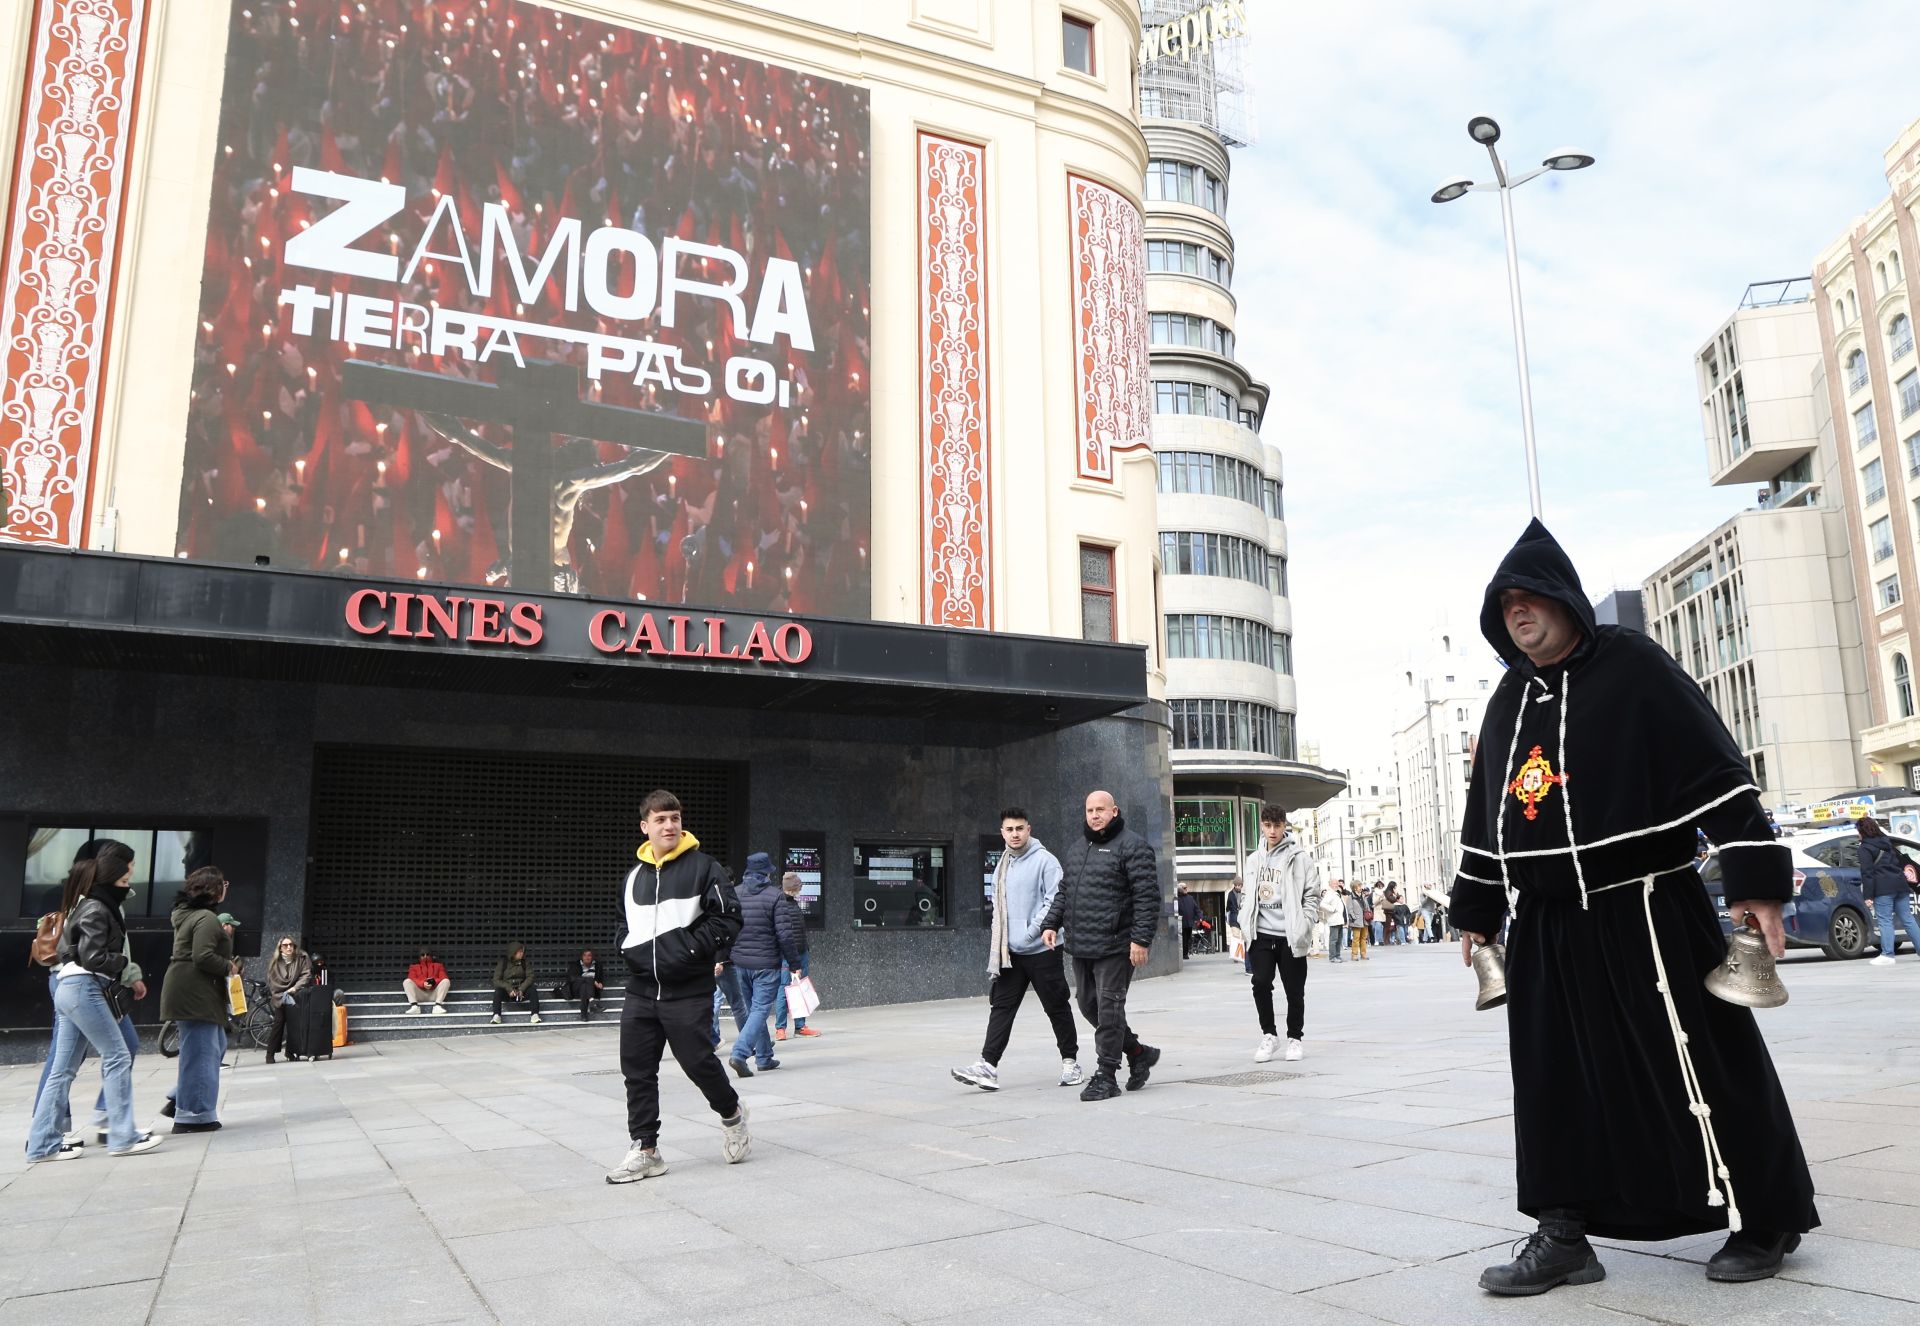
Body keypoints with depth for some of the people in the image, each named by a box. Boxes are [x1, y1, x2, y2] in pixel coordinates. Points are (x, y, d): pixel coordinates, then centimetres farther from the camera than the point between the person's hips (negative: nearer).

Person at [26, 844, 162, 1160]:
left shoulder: (88, 906, 19)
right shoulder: (96, 911, -11)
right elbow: (93, 958, -18)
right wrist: (122, 961, 0)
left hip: (69, 989, 10)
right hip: (85, 989, -10)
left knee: (63, 1069, 9)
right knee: (117, 1057, -7)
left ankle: (43, 1142, 11)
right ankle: (122, 1137, -6)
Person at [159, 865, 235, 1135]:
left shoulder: (187, 913, 17)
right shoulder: (207, 918, -16)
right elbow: (203, 957, -25)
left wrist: (223, 935, 12)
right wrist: (229, 967, -11)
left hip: (192, 993, 11)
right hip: (195, 994, -11)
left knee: (216, 1045, 17)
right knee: (201, 1052, -5)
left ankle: (178, 1101, 18)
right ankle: (193, 1115, -1)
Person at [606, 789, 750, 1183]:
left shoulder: (703, 867, -5)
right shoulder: (634, 876, 13)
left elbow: (727, 917, -9)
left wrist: (692, 949, -15)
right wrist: (630, 948, 6)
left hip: (688, 991, -5)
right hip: (641, 990, 6)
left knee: (697, 1061, -2)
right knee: (637, 1070, 5)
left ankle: (731, 1111, 27)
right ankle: (644, 1149, 14)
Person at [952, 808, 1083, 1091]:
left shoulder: (1045, 860, -8)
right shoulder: (1002, 866, 15)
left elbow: (1055, 900, -14)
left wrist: (1033, 931, -18)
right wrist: (997, 939, 12)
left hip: (1041, 950, -6)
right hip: (1010, 951, 6)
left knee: (1057, 1007, 5)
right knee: (1001, 1006, 0)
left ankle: (1070, 1062, 18)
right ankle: (988, 1065, -3)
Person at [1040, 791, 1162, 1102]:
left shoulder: (1132, 846, -7)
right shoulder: (1078, 848, 18)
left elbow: (1147, 896, -13)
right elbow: (1063, 891, 23)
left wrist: (1141, 939, -19)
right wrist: (1051, 924, 11)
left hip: (1114, 947, -8)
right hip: (1080, 947, 8)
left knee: (1109, 1009, -5)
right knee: (1089, 1005, 13)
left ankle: (1106, 1077, 5)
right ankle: (1138, 1052, 30)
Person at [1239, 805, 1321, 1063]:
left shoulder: (1300, 857, -3)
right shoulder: (1254, 859, 12)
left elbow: (1312, 895, -3)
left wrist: (1303, 926, -12)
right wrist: (1244, 923, 8)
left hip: (1289, 935, -3)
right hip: (1261, 934, 3)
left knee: (1294, 989, 4)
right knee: (1261, 983, -5)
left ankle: (1295, 1038, 20)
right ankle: (1269, 1035, 11)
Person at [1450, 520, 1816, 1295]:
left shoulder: (1632, 667, -6)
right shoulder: (1507, 700, 12)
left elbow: (1718, 773, -11)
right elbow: (1484, 814, 17)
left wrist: (1756, 881, -17)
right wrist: (1477, 909, 19)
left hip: (1643, 913, -6)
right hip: (1544, 927, 6)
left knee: (1702, 1068, 4)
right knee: (1554, 1084, 6)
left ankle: (1765, 1221, 23)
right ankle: (1564, 1236, 15)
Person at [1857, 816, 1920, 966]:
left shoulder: (1865, 848, -5)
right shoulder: (1887, 842, 17)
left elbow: (1867, 873, -10)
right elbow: (1901, 861, 24)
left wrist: (1868, 896, -11)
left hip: (1883, 888, -7)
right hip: (1900, 884, 7)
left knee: (1885, 921, -7)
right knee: (1907, 919, 12)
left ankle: (1887, 955, -10)